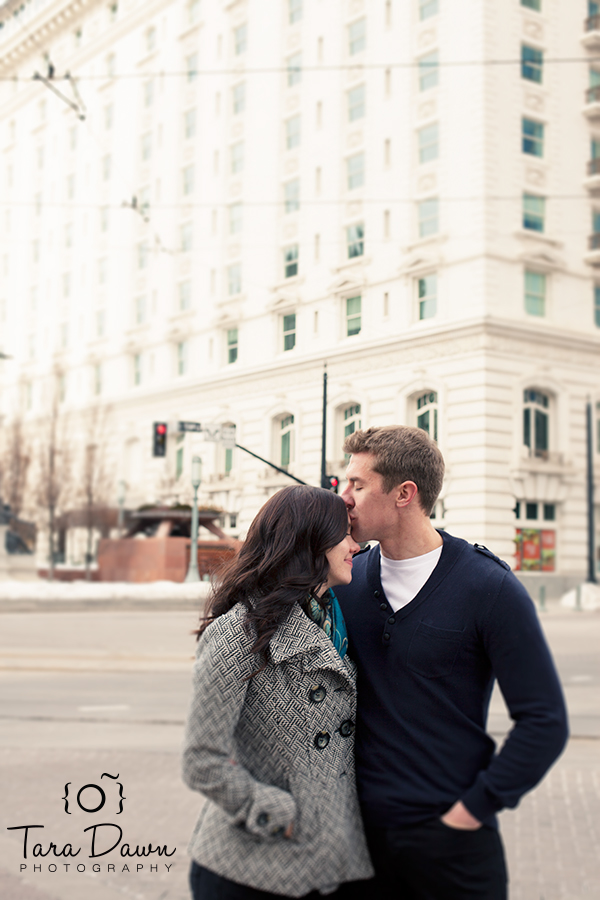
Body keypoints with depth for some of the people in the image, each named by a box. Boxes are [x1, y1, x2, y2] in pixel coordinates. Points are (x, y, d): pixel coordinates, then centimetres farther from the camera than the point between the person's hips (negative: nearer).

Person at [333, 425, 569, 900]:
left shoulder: (489, 588, -11)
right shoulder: (345, 580, 2)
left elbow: (544, 722, -11)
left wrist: (472, 809, -12)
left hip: (451, 839, -3)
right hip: (363, 831, 4)